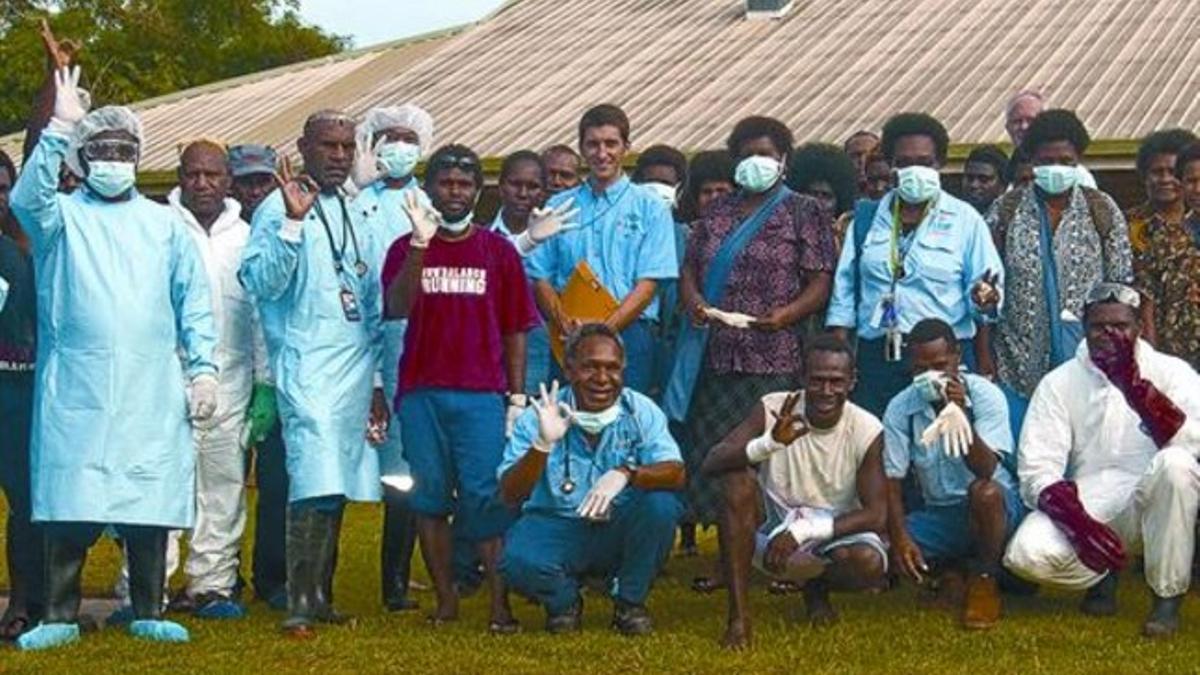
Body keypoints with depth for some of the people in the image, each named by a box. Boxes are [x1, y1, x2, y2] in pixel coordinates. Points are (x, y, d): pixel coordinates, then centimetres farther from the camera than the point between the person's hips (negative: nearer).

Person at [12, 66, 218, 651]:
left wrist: (203, 368, 3)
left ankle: (147, 613, 12)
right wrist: (59, 127, -24)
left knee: (150, 502, 2)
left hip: (152, 391, 2)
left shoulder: (165, 224, 15)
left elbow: (194, 301, 13)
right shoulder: (62, 216, 8)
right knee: (69, 502, -4)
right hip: (75, 389, -2)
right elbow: (27, 197, -15)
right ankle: (60, 615, 4)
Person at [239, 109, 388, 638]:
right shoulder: (280, 208, -4)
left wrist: (376, 379, 21)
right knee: (314, 485, -16)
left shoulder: (355, 216, 18)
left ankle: (321, 598, 15)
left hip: (354, 369, 7)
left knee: (337, 488, 8)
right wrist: (293, 223, -26)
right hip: (307, 366, -7)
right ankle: (299, 607, -15)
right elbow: (260, 282, -17)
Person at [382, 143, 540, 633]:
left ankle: (500, 604, -7)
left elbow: (515, 329, 8)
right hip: (422, 391, 1)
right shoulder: (407, 248, 7)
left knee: (486, 497, -7)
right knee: (429, 496, 4)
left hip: (482, 394, -1)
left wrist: (517, 396, 2)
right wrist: (421, 243, -18)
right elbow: (396, 308, -10)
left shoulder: (498, 251, 8)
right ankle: (445, 598, 11)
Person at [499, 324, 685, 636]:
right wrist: (542, 444, -35)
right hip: (556, 526, -1)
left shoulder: (641, 412, -7)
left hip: (621, 531, 1)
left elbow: (675, 474, -21)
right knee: (519, 560, -33)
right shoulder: (538, 418, -10)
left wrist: (626, 474, -41)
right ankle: (564, 601, 5)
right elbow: (510, 495, -18)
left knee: (661, 503, -29)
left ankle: (630, 602, -3)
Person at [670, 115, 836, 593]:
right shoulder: (717, 214, 17)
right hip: (717, 356, 4)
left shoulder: (804, 213, 4)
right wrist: (693, 301, -5)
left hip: (775, 360, -4)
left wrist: (787, 314, -18)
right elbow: (690, 268, 16)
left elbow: (820, 282, -2)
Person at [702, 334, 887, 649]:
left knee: (869, 563, -33)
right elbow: (712, 463, -23)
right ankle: (738, 614, -25)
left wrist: (805, 531, -29)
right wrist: (769, 443, -42)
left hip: (834, 532, 0)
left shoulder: (867, 431, -13)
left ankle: (818, 587, 8)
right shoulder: (773, 409, -14)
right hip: (773, 530, 0)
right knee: (738, 478, -28)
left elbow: (876, 515, -17)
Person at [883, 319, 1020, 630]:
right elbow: (892, 481, -6)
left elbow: (986, 471, -27)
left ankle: (985, 583, -14)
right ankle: (947, 571, 8)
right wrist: (900, 537, -21)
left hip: (994, 508, -3)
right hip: (938, 513, 3)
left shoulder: (984, 394, -16)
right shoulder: (900, 408, -7)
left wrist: (960, 415, -41)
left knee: (984, 492, -39)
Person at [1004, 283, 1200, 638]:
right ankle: (1102, 571, 7)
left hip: (1154, 503, -1)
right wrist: (1079, 524, -26)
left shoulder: (1170, 372, 0)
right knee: (1027, 553, -28)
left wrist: (1134, 386, -27)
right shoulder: (1059, 383, 2)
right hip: (1087, 507, 1)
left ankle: (1167, 596, -16)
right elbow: (1037, 471, -7)